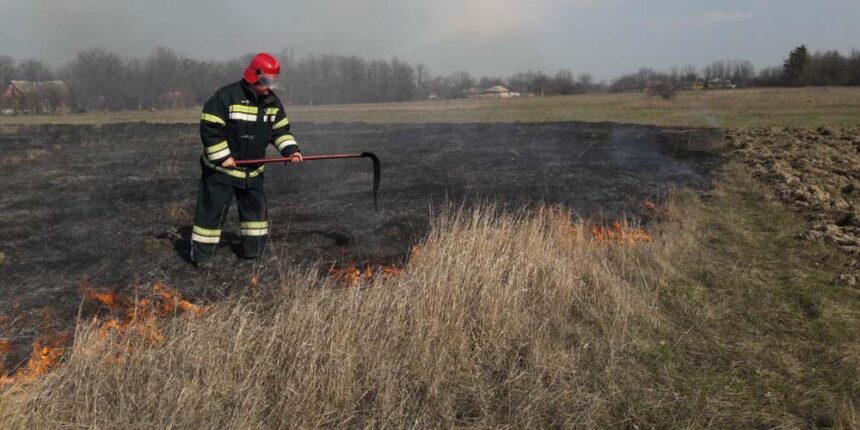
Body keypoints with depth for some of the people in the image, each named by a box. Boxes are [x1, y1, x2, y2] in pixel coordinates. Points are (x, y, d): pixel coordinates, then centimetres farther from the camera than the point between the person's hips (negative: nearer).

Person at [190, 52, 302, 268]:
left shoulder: (273, 102, 2)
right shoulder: (226, 96, -19)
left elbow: (281, 130, 9)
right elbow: (209, 128, -18)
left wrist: (291, 150, -8)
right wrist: (222, 157, -19)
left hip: (253, 169, 6)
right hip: (221, 168, -6)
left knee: (256, 207, 13)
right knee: (212, 210, -3)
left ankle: (254, 250, 27)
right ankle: (201, 254, 7)